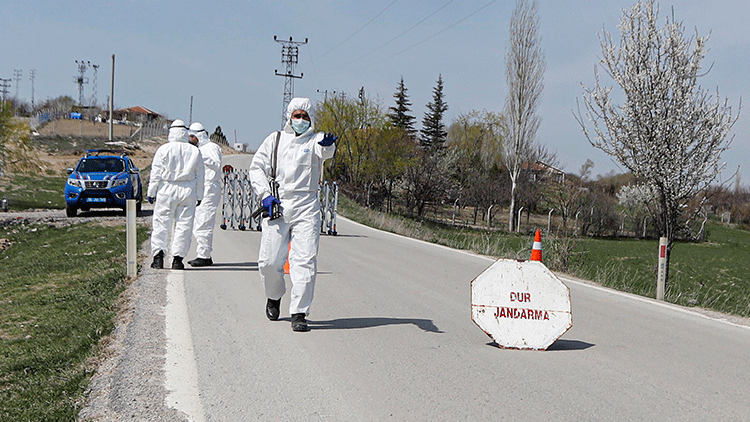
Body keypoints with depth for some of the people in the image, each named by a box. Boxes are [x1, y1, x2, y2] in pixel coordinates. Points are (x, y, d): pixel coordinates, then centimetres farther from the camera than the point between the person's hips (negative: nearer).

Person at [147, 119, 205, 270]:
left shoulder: (163, 150, -1)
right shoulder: (195, 151, 6)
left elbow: (156, 174, -1)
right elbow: (199, 176, 10)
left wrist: (151, 192, 5)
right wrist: (199, 196, 15)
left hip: (167, 191, -2)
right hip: (188, 192, 2)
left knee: (161, 224, 3)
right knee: (184, 225, 4)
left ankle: (158, 255, -6)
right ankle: (178, 258, 2)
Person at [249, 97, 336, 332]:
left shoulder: (314, 141, 8)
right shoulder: (275, 139, 15)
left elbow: (325, 152, -16)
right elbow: (257, 167, 14)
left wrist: (327, 145, -41)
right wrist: (265, 195, -1)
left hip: (306, 207, -2)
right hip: (275, 205, 2)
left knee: (305, 260, -10)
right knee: (269, 261, 0)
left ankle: (299, 313, -6)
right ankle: (274, 296, 30)